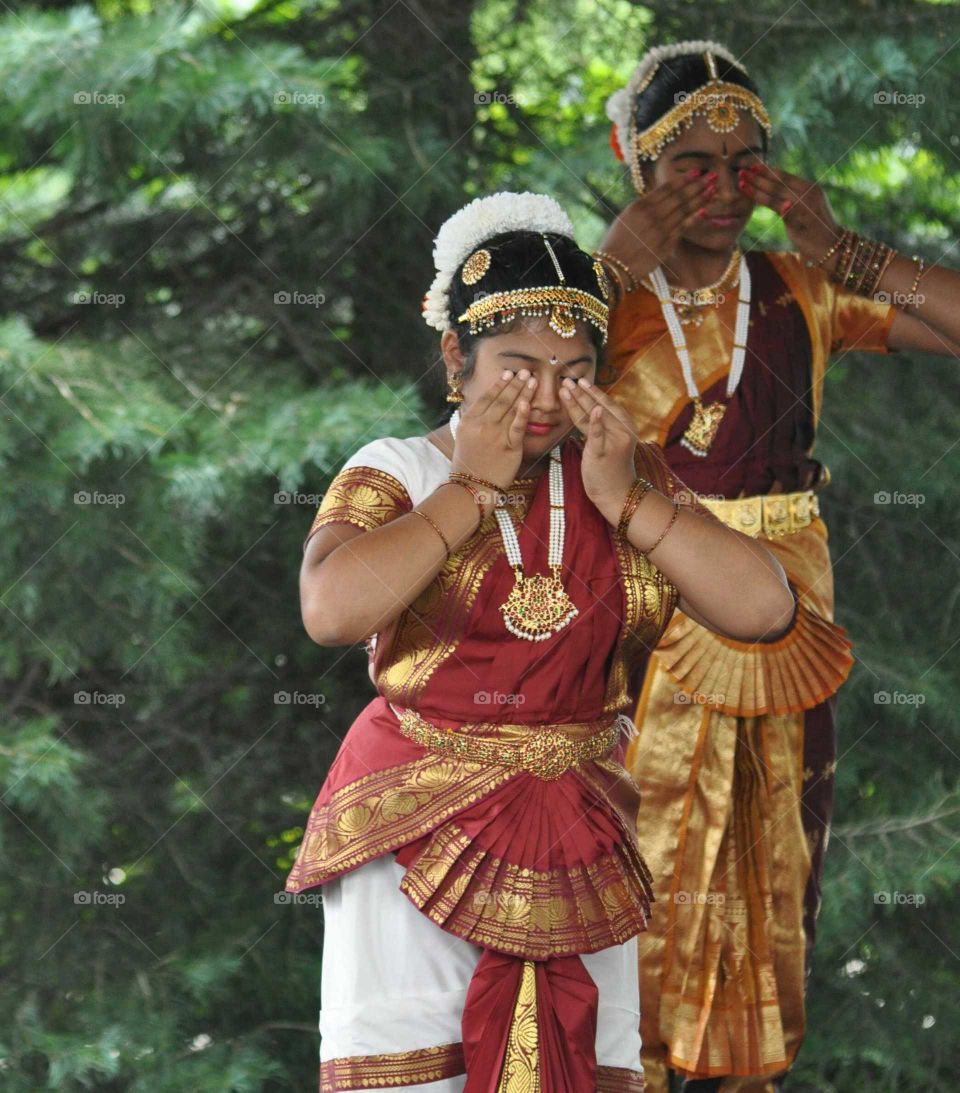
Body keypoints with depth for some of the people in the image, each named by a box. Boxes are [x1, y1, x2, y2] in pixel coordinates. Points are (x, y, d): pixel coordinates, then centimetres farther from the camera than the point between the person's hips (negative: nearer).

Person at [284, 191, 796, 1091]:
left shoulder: (631, 478, 8)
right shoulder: (395, 474, -2)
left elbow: (762, 608, -5)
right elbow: (331, 608, -24)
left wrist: (623, 499, -9)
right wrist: (470, 490, -15)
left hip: (579, 839, 3)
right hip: (418, 830, -3)